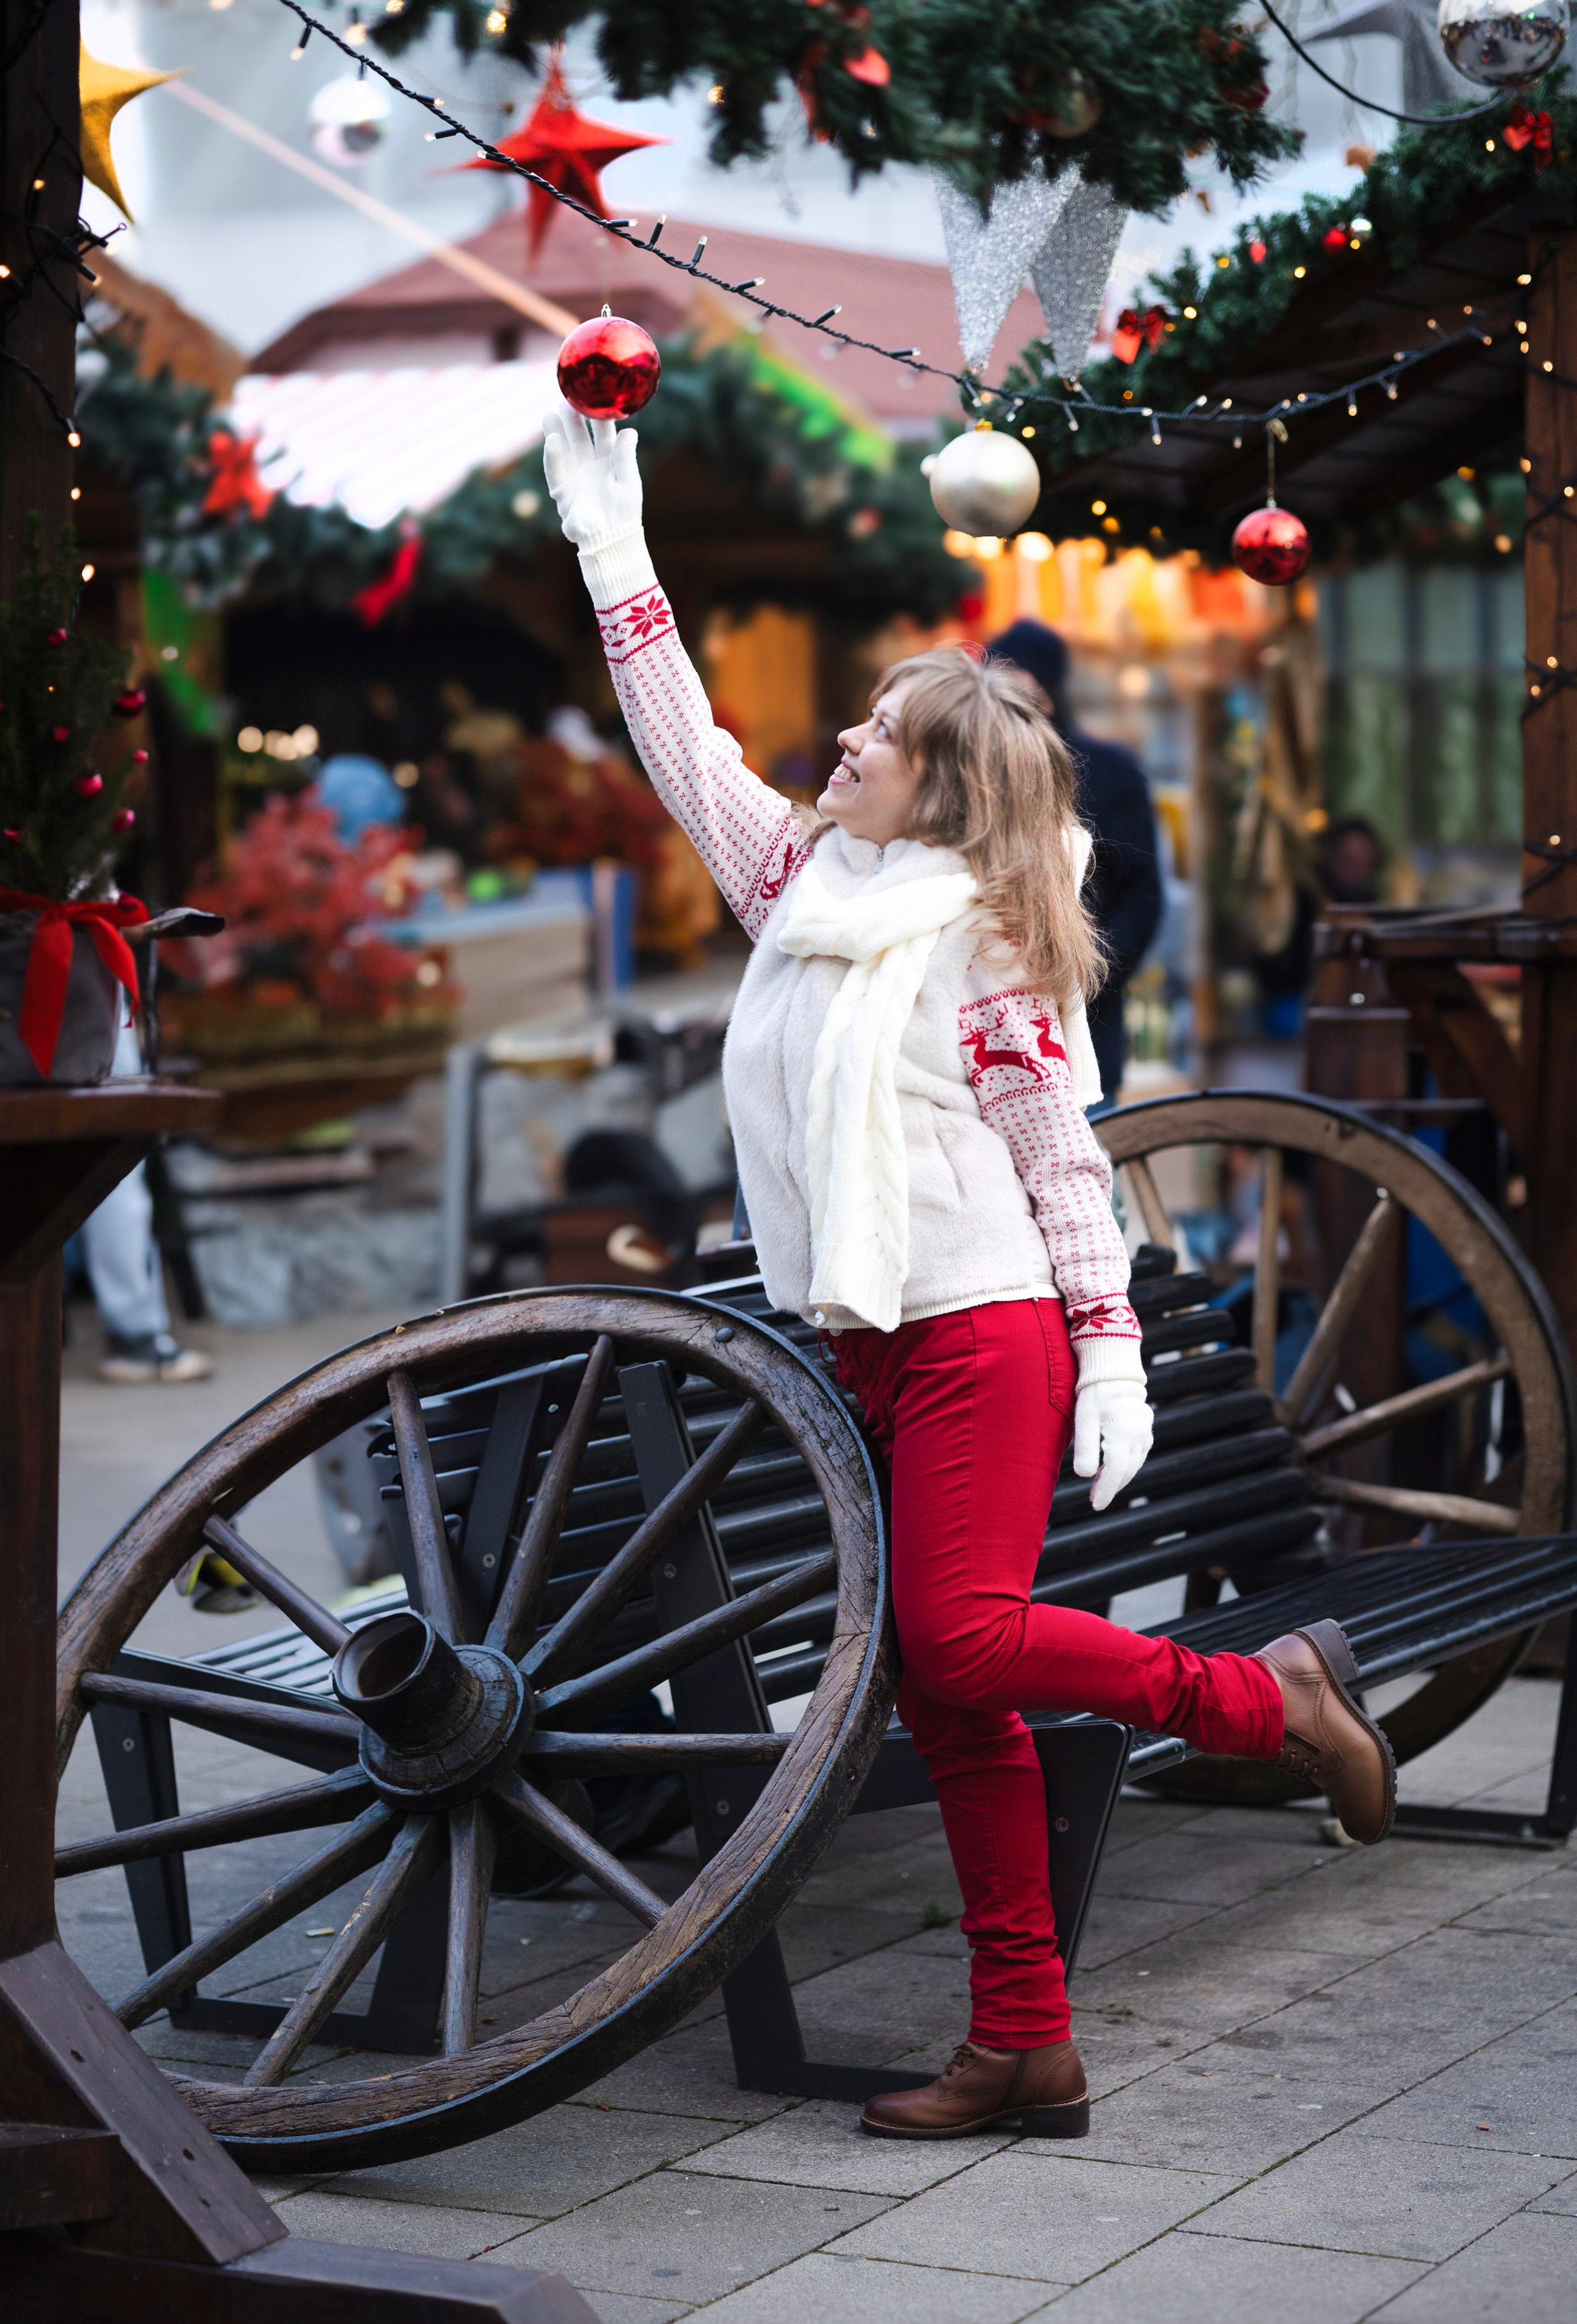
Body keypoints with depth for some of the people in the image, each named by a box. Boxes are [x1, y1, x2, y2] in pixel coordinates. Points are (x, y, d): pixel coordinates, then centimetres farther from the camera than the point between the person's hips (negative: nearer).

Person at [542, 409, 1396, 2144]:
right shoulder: (799, 880, 12)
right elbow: (680, 736, 16)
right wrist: (606, 527, 16)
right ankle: (1024, 2048, 8)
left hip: (985, 1329, -7)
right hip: (869, 1346, 7)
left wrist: (1114, 1355, -10)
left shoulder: (986, 945, -5)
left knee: (960, 1640, -19)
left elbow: (1064, 1157, -5)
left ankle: (1267, 1697, 1)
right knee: (946, 1704, 4)